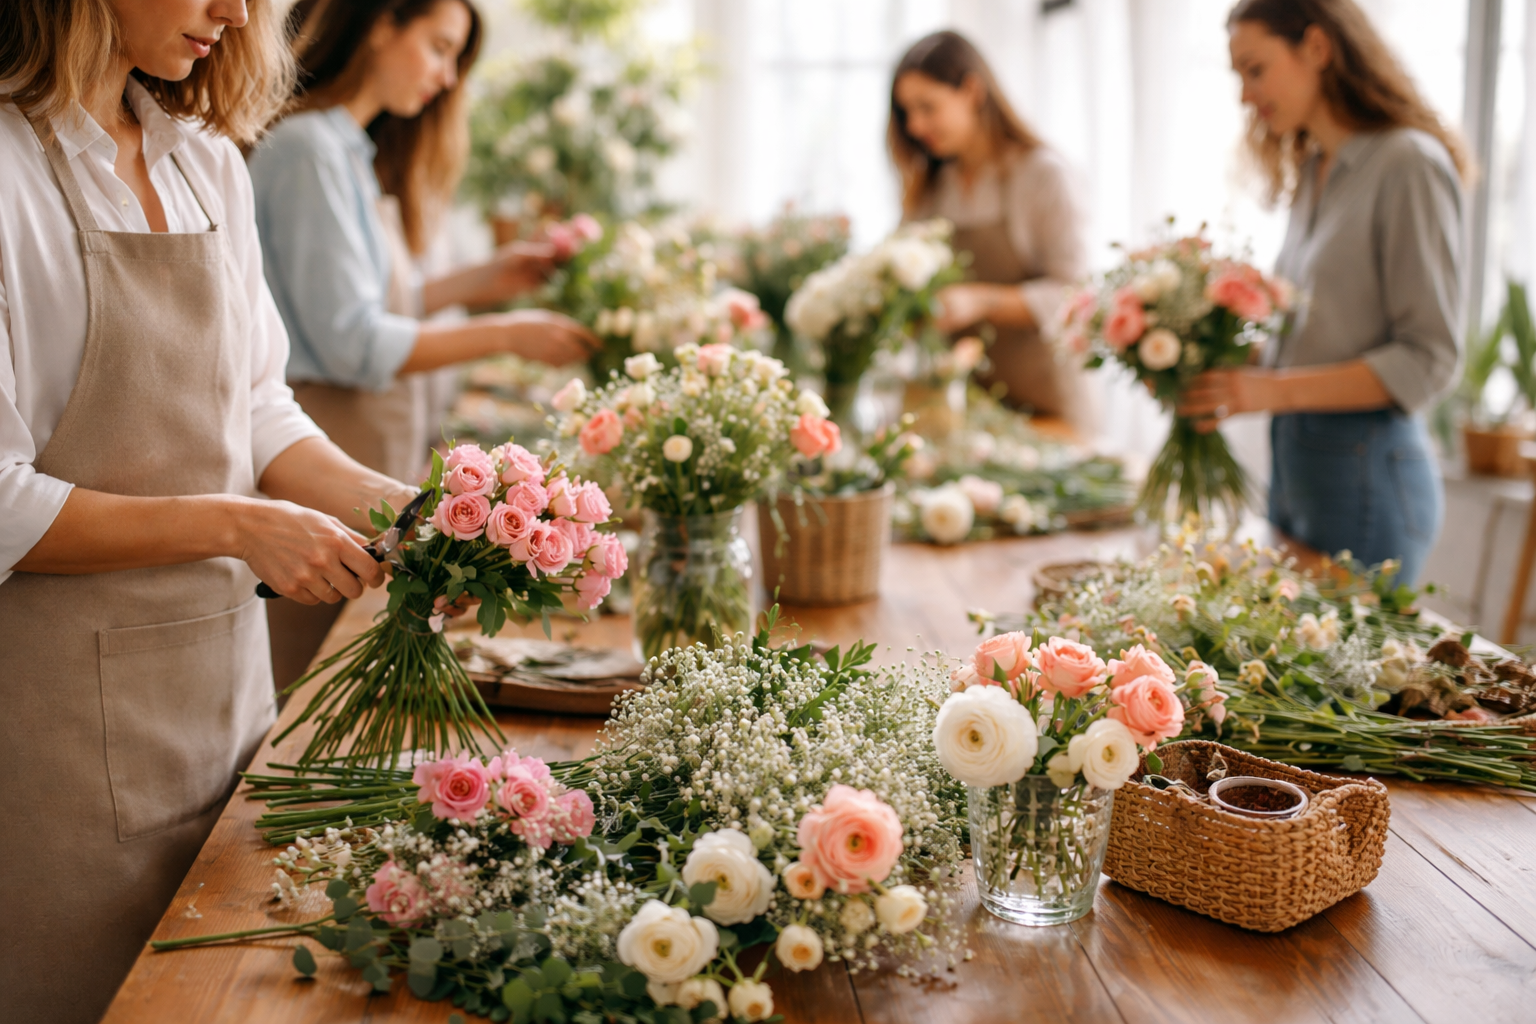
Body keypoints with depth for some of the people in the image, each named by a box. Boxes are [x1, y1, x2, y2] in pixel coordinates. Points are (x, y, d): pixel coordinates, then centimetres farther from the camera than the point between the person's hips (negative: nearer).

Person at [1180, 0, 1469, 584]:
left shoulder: (1409, 164, -12)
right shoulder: (1313, 171, 12)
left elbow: (1428, 359, -16)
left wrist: (1274, 390, -23)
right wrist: (1217, 365, -2)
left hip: (1365, 475, -8)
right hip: (1294, 461, 8)